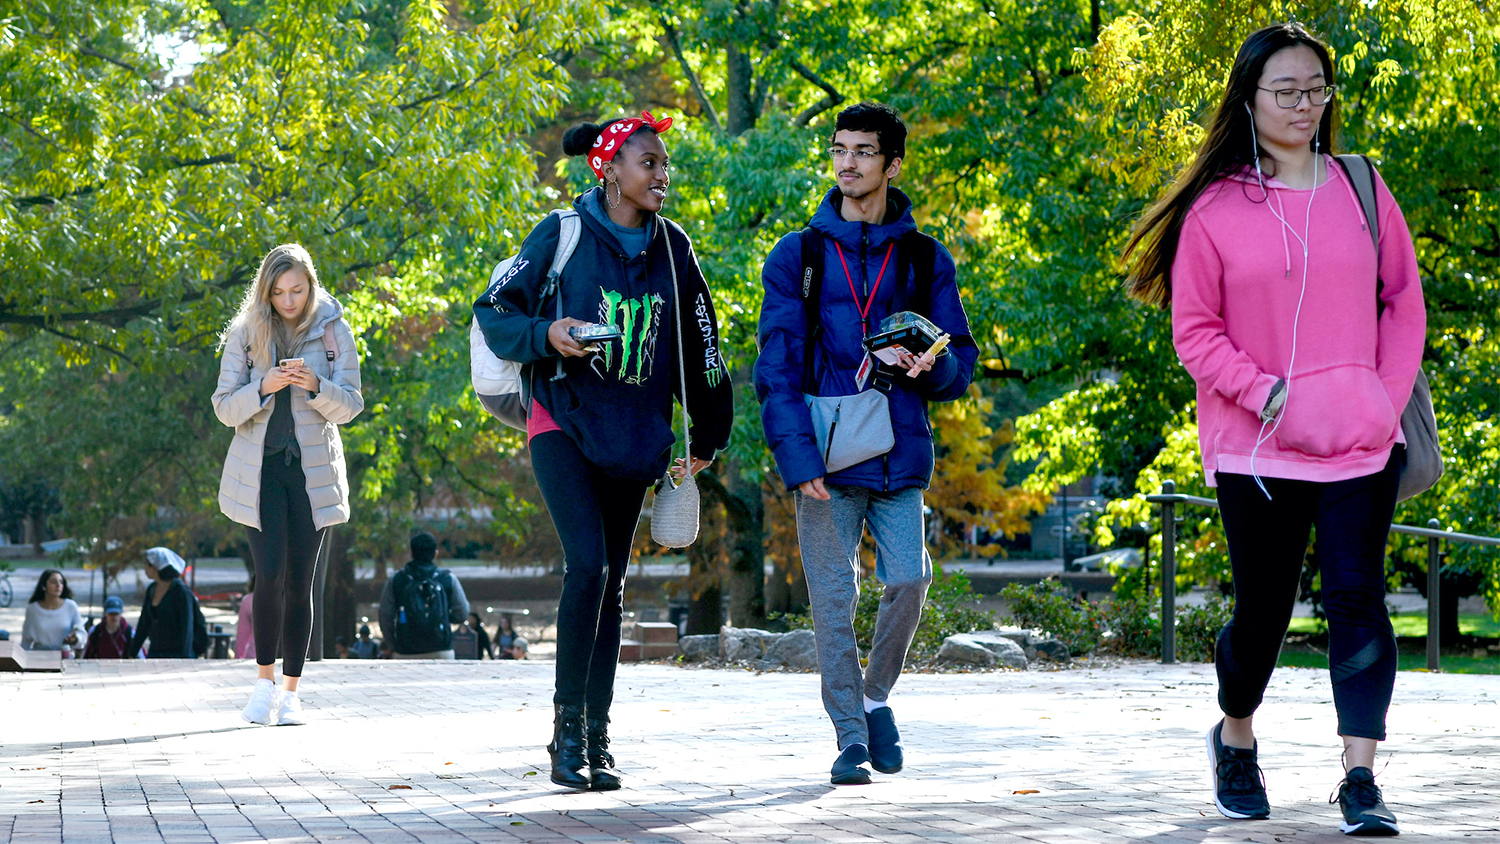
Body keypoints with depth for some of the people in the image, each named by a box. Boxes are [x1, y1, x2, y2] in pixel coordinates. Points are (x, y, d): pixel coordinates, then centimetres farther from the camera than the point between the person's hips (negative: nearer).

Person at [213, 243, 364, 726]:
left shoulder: (333, 332, 1)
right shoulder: (245, 333, 1)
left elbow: (350, 406, 0)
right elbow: (225, 408, 0)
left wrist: (317, 386, -20)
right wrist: (263, 388, -19)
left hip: (313, 469, 1)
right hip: (259, 469, -1)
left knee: (299, 582, 1)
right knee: (270, 575, -12)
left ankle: (290, 691, 9)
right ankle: (265, 680, 4)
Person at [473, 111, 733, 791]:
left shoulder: (672, 249, 8)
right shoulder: (562, 235, -4)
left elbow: (700, 345, 16)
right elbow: (493, 311, 0)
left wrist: (707, 438, 19)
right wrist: (547, 334, -19)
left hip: (631, 439, 4)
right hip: (564, 424, -4)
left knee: (611, 584, 5)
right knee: (588, 564, -20)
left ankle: (596, 741, 10)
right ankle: (567, 730, -13)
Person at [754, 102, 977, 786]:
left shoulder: (924, 260, 10)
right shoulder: (798, 256, 6)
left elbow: (961, 364, 12)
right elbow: (777, 366, 0)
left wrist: (933, 365, -13)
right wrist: (798, 459, -12)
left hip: (900, 454, 1)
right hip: (826, 459, -1)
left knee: (909, 580, -9)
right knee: (834, 596, -3)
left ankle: (876, 697, 17)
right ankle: (851, 735, 8)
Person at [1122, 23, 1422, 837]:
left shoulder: (1361, 190, 6)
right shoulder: (1214, 208, -1)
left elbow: (1404, 301, 11)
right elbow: (1195, 331, 0)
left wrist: (1389, 397, -2)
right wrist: (1270, 395, -13)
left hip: (1361, 446, 1)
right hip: (1257, 449, -1)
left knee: (1357, 599, -9)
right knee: (1263, 609, 8)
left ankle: (1360, 779, -7)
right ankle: (1235, 740, 35)